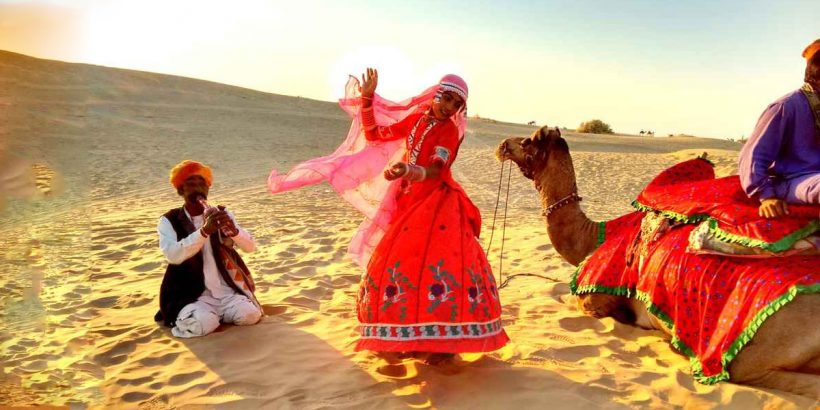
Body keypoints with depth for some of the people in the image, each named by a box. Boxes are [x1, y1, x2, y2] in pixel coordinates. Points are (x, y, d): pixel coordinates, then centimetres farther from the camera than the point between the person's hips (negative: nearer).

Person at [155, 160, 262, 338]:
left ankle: (214, 313, 10)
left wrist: (233, 229, -23)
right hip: (191, 295, -3)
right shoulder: (169, 221, -1)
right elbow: (173, 255, -20)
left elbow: (250, 246, -1)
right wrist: (204, 231, -33)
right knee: (201, 324, -31)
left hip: (227, 291, 3)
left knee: (251, 314, -22)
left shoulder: (221, 214, 8)